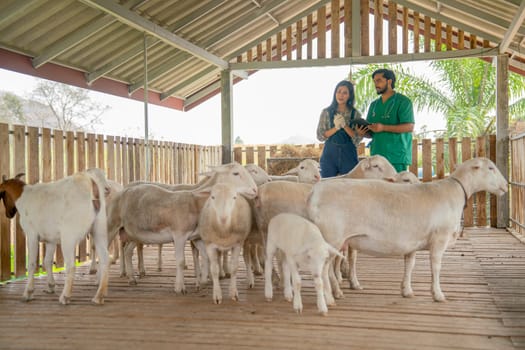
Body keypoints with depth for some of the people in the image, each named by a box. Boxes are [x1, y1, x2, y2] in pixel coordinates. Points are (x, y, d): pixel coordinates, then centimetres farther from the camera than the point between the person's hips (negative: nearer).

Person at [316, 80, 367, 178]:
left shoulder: (355, 114, 4)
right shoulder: (326, 112, 5)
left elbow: (357, 139, -4)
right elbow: (320, 136, -2)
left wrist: (345, 126, -17)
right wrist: (336, 128, -15)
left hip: (349, 156, 0)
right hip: (329, 154, 0)